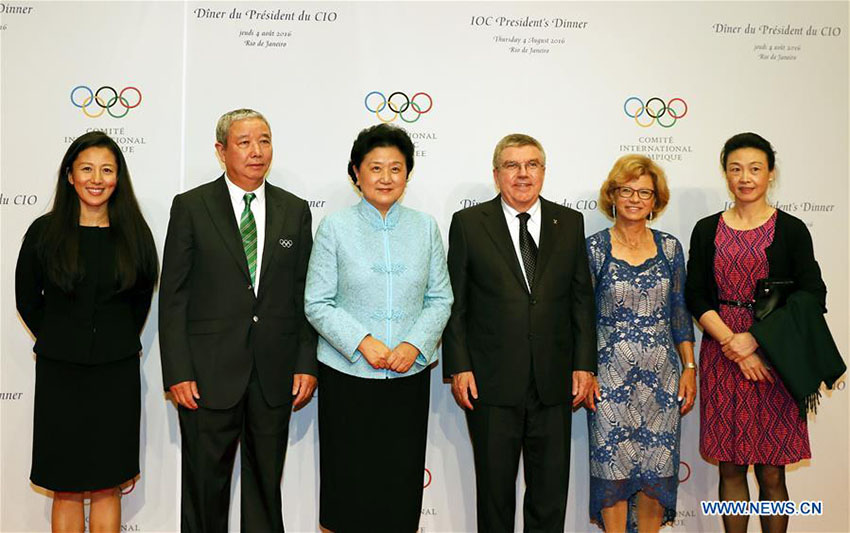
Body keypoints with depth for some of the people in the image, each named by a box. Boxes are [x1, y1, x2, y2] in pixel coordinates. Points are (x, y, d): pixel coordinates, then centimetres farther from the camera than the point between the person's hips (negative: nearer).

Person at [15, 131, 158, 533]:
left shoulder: (134, 233, 0)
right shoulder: (44, 232, -3)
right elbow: (27, 298, 8)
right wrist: (56, 342, 10)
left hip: (117, 373, 1)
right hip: (60, 372, 0)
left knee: (106, 486, 9)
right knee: (66, 489, 7)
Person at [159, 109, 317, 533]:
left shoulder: (295, 211, 7)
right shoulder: (191, 207, 0)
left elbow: (304, 295, 8)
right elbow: (173, 296, -2)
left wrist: (306, 364, 1)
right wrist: (178, 372, -8)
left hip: (275, 374, 2)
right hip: (209, 374, -2)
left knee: (267, 484, 13)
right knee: (205, 485, 9)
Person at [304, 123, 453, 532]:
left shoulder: (425, 228, 5)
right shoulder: (335, 227, -2)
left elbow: (440, 298, 6)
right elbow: (317, 303, -3)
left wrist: (414, 345, -10)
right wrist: (363, 342, -15)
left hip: (409, 375, 2)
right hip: (347, 374, -2)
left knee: (403, 482, 8)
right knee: (347, 478, 6)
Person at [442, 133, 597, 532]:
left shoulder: (569, 222, 7)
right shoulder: (468, 223, 0)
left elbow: (582, 299, 7)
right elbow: (455, 303, 0)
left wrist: (584, 365, 1)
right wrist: (458, 368, -6)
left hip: (554, 382, 2)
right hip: (491, 383, -2)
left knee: (551, 491, 11)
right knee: (494, 488, 11)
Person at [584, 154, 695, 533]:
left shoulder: (669, 247, 6)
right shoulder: (595, 248, -3)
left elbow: (679, 313, 9)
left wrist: (689, 367, 5)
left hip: (662, 373, 3)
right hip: (610, 375, -3)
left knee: (659, 468, 8)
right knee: (613, 467, 3)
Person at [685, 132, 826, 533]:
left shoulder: (791, 230, 0)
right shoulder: (707, 230, 6)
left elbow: (812, 298, -6)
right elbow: (696, 297, 2)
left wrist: (753, 338, -14)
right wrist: (731, 341, -12)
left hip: (773, 357, -2)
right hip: (721, 356, 2)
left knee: (771, 472, 3)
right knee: (730, 467, 9)